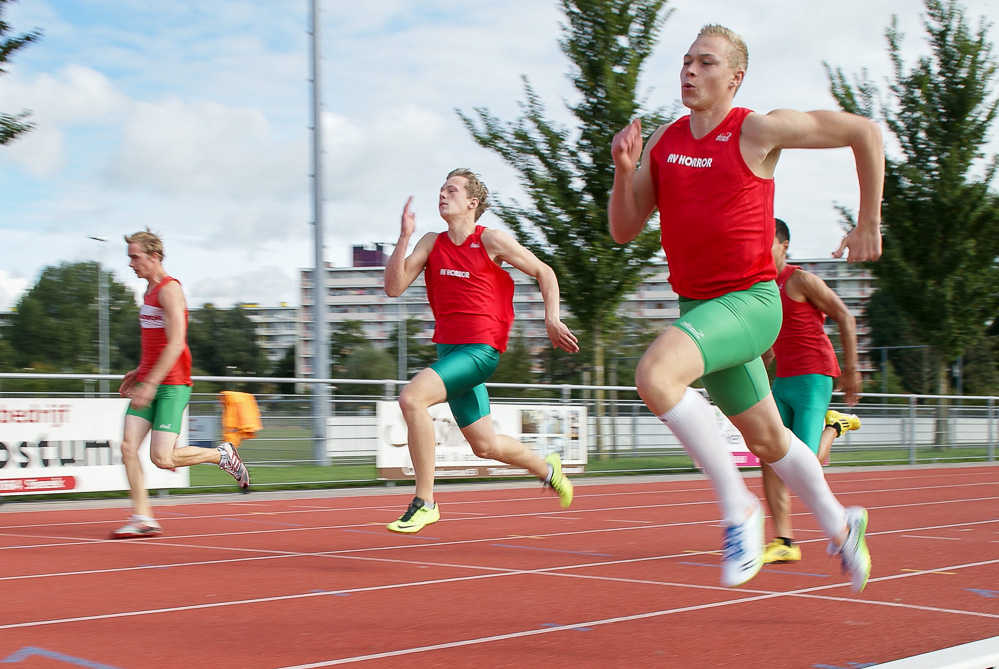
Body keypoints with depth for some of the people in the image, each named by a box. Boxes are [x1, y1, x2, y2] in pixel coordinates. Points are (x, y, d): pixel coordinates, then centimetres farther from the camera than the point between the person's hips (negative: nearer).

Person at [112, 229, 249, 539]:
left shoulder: (170, 289, -11)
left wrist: (150, 383, -23)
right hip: (148, 382, 9)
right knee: (128, 447, -4)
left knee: (161, 458, -12)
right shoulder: (149, 290, 18)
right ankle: (143, 519, 0)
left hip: (171, 385, -9)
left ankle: (223, 455, 10)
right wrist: (138, 372, 22)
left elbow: (175, 344, -20)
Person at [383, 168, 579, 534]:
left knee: (411, 397, -27)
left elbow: (544, 272, 5)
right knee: (485, 445, 13)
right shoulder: (431, 243, 9)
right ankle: (546, 467, 42)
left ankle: (425, 501, -18)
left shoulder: (491, 240, -4)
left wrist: (552, 319, -5)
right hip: (448, 349, 6)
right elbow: (394, 287, 0)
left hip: (480, 349, -6)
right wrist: (404, 236, -8)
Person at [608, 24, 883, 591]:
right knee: (766, 438, 16)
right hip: (696, 305, 7)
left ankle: (738, 505, -18)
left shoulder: (759, 130, -9)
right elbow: (625, 230, 8)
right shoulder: (662, 143, 7)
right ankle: (842, 527, 40)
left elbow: (865, 132, -2)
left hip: (749, 300, -7)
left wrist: (868, 225, 1)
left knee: (655, 374, -31)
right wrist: (623, 170, -9)